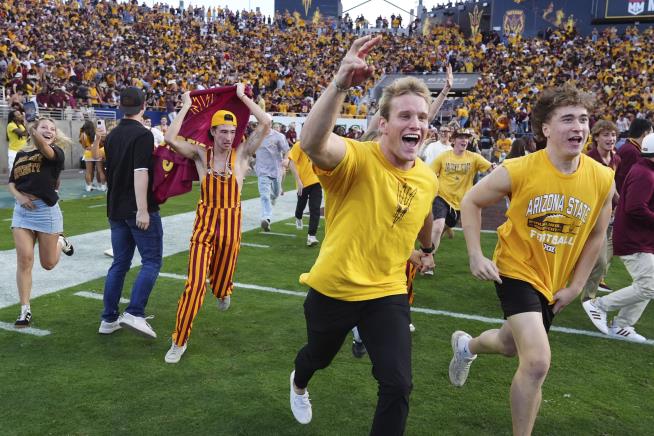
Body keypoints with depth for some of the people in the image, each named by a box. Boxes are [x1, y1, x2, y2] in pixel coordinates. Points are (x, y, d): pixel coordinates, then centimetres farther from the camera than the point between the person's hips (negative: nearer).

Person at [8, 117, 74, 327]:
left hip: (47, 210, -3)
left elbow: (46, 151, -29)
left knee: (48, 263, 8)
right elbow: (11, 184, 11)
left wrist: (38, 139, -48)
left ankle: (60, 242, 42)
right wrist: (19, 196, -9)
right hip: (22, 210, 3)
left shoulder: (56, 153, -4)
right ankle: (25, 310, 4)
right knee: (24, 259, -5)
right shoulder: (21, 154, 9)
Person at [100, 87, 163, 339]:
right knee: (151, 261, -1)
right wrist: (143, 210, -23)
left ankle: (109, 320, 14)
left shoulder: (112, 136, 12)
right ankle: (134, 313, -12)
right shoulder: (142, 134, -12)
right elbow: (140, 172, -21)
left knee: (120, 263, 12)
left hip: (116, 209, 8)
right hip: (138, 210, -8)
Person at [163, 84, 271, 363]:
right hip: (204, 223, -1)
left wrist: (243, 97, -5)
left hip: (231, 224, 1)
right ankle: (179, 341, 3)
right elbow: (170, 139, -18)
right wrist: (186, 107, -9)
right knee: (195, 283, -10)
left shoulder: (241, 154, -3)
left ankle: (223, 293, 59)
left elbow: (266, 123, -13)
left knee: (222, 275, 18)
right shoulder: (200, 154, -3)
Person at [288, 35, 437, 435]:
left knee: (398, 386, -5)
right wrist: (340, 85, -62)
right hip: (333, 289, -3)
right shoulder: (356, 159, -23)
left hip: (388, 293, 3)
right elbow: (312, 143, -47)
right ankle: (299, 385, 65)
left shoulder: (429, 179, -5)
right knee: (319, 356, 26)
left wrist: (428, 250, 37)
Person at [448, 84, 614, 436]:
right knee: (537, 363, -19)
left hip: (555, 281, 5)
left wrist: (575, 287, 3)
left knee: (509, 346, 24)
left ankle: (466, 345, 59)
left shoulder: (602, 179, -11)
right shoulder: (518, 170, -21)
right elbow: (471, 202, -6)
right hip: (516, 271, -5)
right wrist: (475, 256, -14)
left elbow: (595, 236, 4)